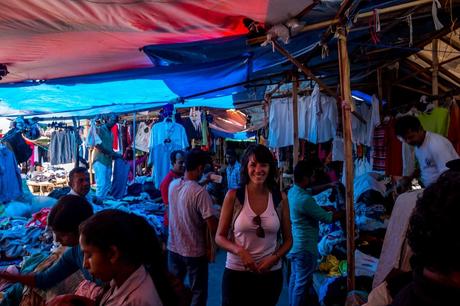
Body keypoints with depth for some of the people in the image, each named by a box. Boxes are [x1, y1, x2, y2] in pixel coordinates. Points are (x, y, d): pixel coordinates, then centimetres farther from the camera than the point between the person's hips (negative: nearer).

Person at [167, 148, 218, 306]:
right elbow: (213, 227, -23)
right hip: (195, 252, -6)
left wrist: (203, 182, 18)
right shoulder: (200, 192, -25)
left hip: (173, 248, 6)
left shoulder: (172, 185, -5)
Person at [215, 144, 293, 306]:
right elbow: (219, 237, -3)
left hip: (271, 274, 2)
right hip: (236, 272, -2)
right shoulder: (233, 196, -8)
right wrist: (239, 250, -19)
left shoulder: (280, 198, -3)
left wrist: (274, 258, -10)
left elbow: (288, 240, 6)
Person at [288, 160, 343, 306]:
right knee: (302, 284, 5)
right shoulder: (305, 200, -28)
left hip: (295, 244, 10)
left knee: (294, 279, 21)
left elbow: (311, 191, 20)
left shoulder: (292, 191, 0)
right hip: (305, 247, -9)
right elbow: (327, 218, -20)